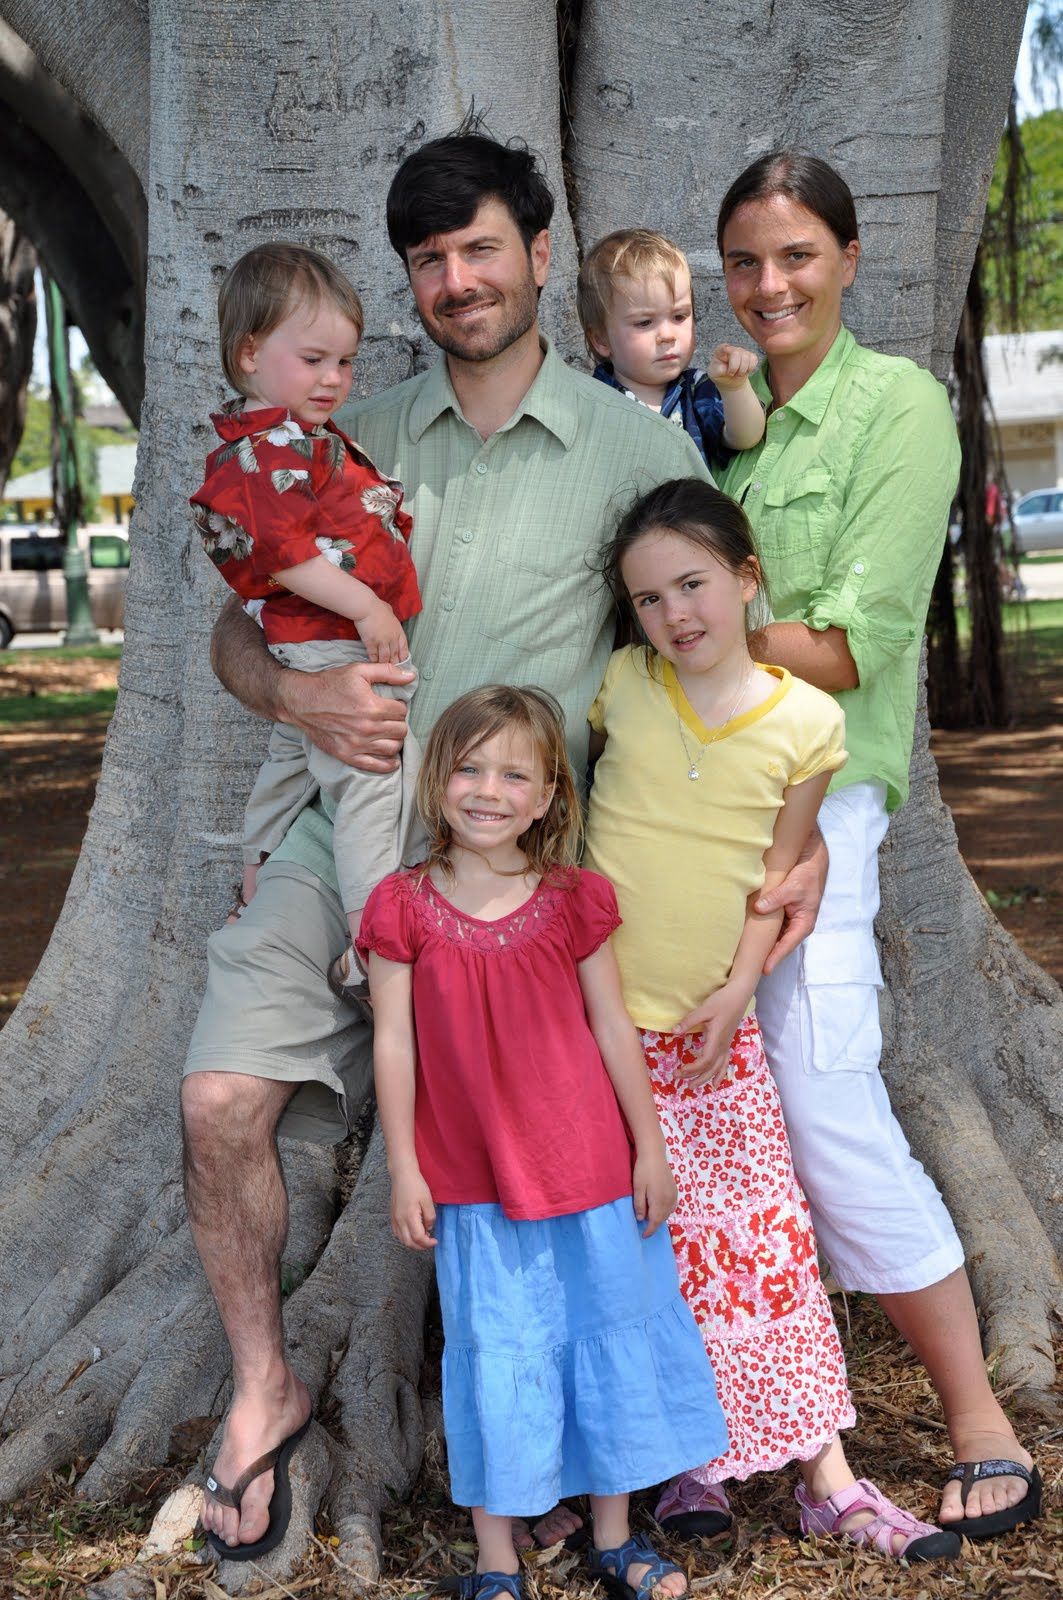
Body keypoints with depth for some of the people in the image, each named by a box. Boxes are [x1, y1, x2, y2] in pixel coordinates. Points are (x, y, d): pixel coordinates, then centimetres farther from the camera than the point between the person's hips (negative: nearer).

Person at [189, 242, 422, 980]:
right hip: (333, 652, -12)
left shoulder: (308, 439, 15)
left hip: (303, 650, 12)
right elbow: (283, 552, -26)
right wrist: (366, 608, -25)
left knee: (291, 765, 23)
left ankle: (254, 901, 39)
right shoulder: (272, 449, -18)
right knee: (374, 777, -13)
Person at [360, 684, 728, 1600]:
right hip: (471, 1182, -2)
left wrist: (649, 1148, 4)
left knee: (609, 1339, 13)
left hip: (589, 1170, 2)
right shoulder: (404, 908, -6)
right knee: (494, 1359, 6)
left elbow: (613, 1027, 2)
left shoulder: (574, 901, -3)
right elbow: (394, 1042, -3)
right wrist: (403, 1169, -4)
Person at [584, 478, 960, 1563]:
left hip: (713, 1025, 0)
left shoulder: (805, 721, -4)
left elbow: (777, 871, 1)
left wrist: (740, 984, -9)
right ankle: (689, 1457, 17)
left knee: (767, 1235, 3)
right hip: (598, 1013, 0)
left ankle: (825, 1474, 11)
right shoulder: (622, 685, -2)